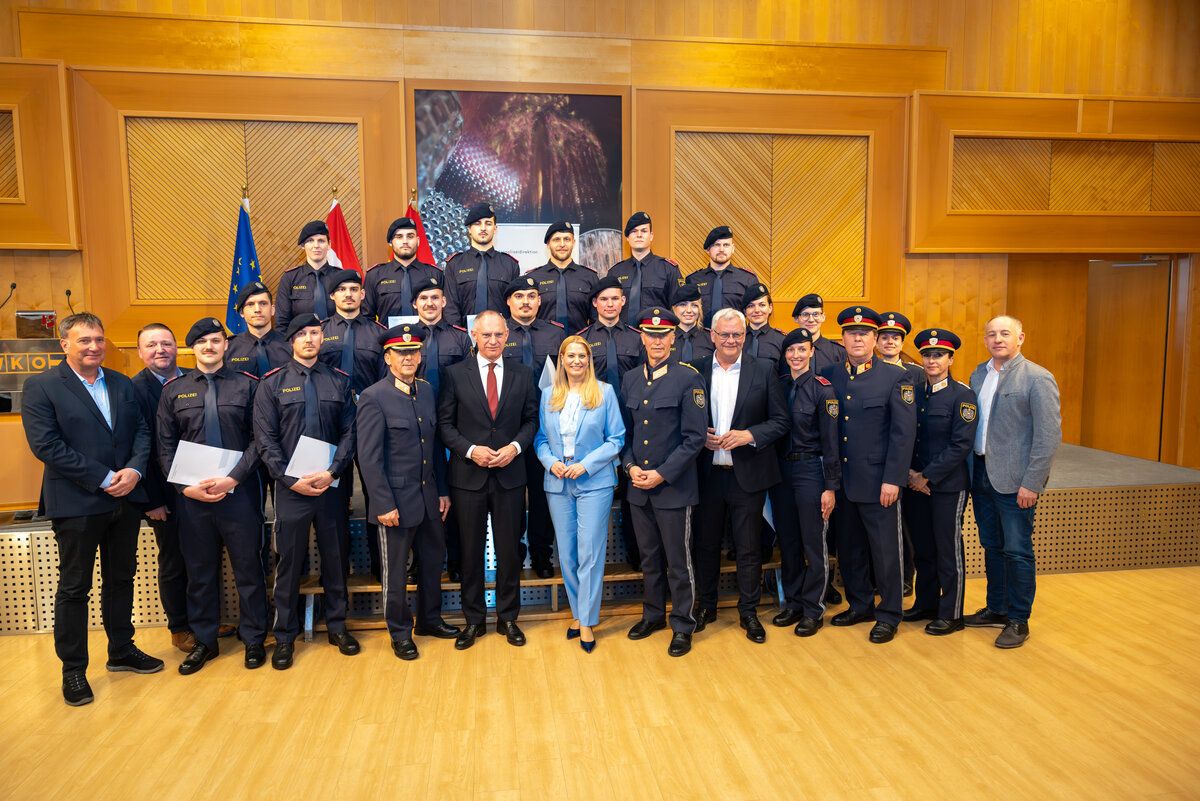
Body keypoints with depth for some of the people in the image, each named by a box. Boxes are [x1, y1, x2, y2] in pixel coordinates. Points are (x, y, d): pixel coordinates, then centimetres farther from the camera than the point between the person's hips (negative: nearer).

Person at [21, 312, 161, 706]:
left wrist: (134, 470, -12)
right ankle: (73, 670, 20)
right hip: (76, 504, -5)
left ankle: (122, 651, 32)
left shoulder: (122, 384, 10)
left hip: (125, 499, 5)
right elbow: (46, 445, -14)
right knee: (74, 588, 7)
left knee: (121, 579, 16)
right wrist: (104, 479, -17)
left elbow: (142, 431, 7)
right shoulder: (41, 387, -6)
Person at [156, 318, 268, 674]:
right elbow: (165, 446, 6)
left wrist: (232, 478, -14)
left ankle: (253, 639, 20)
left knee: (248, 568, 6)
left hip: (239, 491, -2)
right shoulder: (174, 390, 7)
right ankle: (204, 641, 27)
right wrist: (185, 486, -7)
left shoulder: (247, 385, 1)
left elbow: (259, 439, -4)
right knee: (200, 570, 12)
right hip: (191, 495, 2)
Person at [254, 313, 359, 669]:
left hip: (332, 486, 2)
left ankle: (337, 626, 26)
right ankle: (285, 636, 20)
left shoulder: (339, 380, 6)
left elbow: (349, 433, 2)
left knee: (336, 558, 10)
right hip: (291, 488, -1)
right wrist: (290, 479, -12)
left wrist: (332, 472, -11)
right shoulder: (272, 383, 2)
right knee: (289, 563, 6)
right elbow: (265, 438, -3)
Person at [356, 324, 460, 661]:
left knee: (433, 561, 18)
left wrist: (443, 491, 9)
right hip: (397, 500, -6)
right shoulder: (373, 397, -12)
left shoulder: (426, 390, 7)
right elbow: (369, 457, -14)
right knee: (396, 570, 9)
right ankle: (400, 633, 27)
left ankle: (430, 619, 37)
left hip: (429, 497, 6)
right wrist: (384, 504, -16)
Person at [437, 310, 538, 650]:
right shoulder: (455, 374, 0)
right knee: (471, 551, 9)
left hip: (510, 475, 1)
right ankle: (474, 620, 24)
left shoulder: (523, 374, 4)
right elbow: (445, 422, -1)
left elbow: (531, 419, 7)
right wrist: (470, 450, -14)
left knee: (509, 550, 10)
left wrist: (515, 446, -11)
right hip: (468, 476, -1)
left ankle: (507, 618, 25)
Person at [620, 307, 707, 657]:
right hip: (637, 485, 5)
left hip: (674, 487, -5)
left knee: (678, 561, 6)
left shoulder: (688, 378, -8)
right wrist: (630, 466, -4)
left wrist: (662, 474, -15)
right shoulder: (629, 379, 8)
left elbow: (695, 438, -11)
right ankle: (653, 614, 35)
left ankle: (683, 625, 22)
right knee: (649, 557, 18)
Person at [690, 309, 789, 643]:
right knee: (706, 545, 14)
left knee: (748, 549, 7)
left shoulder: (764, 370, 0)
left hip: (747, 474, -1)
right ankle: (706, 605, 32)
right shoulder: (695, 370, 3)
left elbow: (780, 421, -1)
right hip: (707, 474, 2)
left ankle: (749, 612, 24)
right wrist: (699, 436, -10)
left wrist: (749, 435, -16)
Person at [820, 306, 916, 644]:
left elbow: (904, 432, -7)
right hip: (841, 480, 4)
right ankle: (860, 604, 31)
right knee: (849, 547, 14)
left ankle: (888, 615, 21)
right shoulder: (829, 376, 6)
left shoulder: (895, 377, -4)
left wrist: (893, 479, -12)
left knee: (884, 549, 5)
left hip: (877, 481, -4)